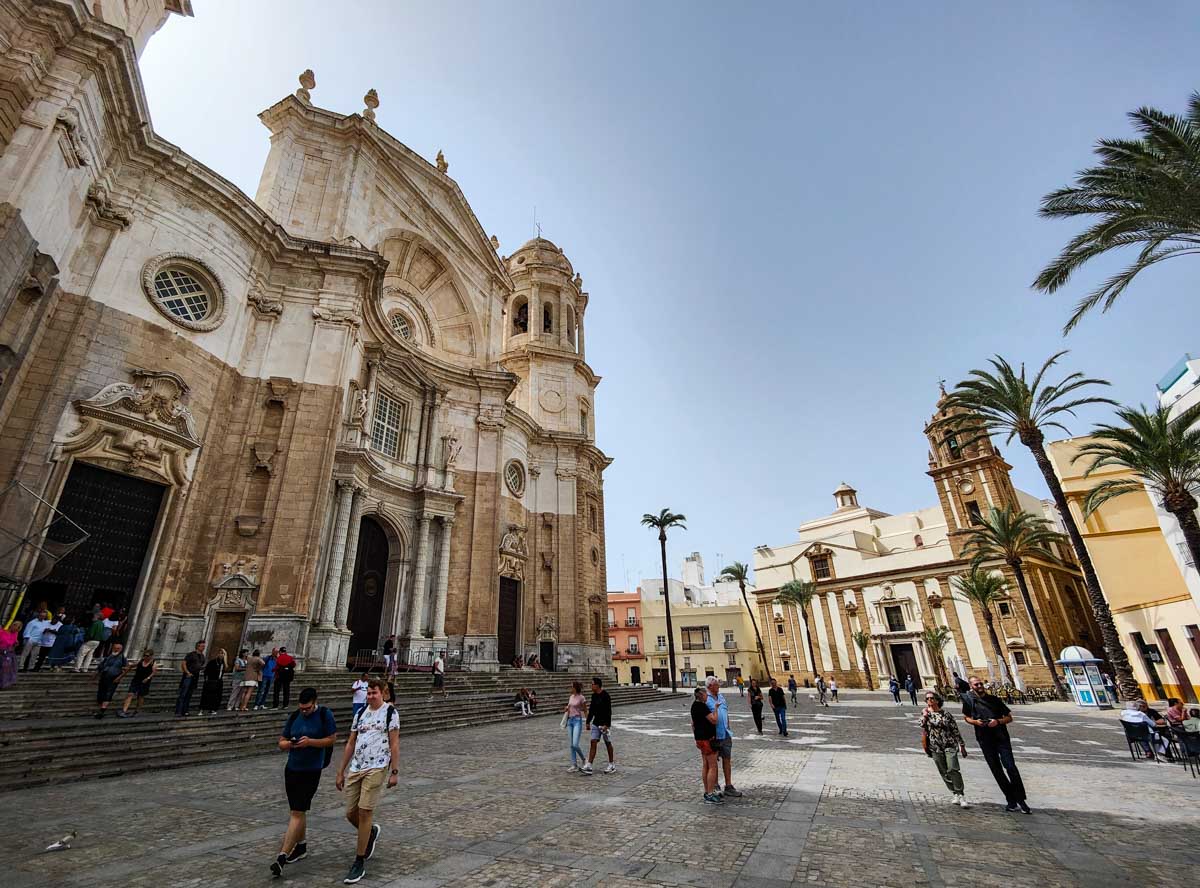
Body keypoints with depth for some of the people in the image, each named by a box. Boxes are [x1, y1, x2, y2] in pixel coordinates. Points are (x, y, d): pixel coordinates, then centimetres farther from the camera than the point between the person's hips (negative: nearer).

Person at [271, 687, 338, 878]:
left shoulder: (325, 715, -10)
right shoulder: (294, 716, 3)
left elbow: (332, 739, -10)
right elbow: (281, 743, 8)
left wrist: (311, 742, -21)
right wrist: (289, 744, -14)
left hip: (311, 771, -6)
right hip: (291, 768, 6)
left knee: (297, 813, -8)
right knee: (298, 811, 19)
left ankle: (282, 856, -2)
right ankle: (301, 847, 35)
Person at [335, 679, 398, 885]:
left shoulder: (390, 712, -6)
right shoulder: (361, 713, 11)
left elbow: (394, 744, -8)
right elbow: (350, 744, 16)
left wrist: (394, 772, -12)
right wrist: (341, 772, 14)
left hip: (377, 769, -6)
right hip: (355, 768, 6)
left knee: (364, 813, -5)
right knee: (351, 814, 11)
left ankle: (359, 863, 11)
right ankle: (372, 832, 41)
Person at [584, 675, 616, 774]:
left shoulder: (605, 695, -16)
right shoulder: (594, 695, 7)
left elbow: (609, 711, -19)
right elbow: (591, 709, 15)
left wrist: (606, 724, -24)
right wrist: (588, 722, 15)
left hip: (605, 724, -6)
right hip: (595, 724, 6)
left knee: (608, 743, 6)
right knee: (593, 743, -1)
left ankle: (612, 764, 21)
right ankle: (588, 766, -3)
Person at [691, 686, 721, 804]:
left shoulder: (695, 706, 11)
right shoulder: (702, 706, -19)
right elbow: (713, 720, -22)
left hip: (700, 738, 10)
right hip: (707, 738, -10)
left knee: (705, 766, 15)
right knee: (713, 766, -4)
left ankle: (707, 792, 22)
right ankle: (710, 795, -1)